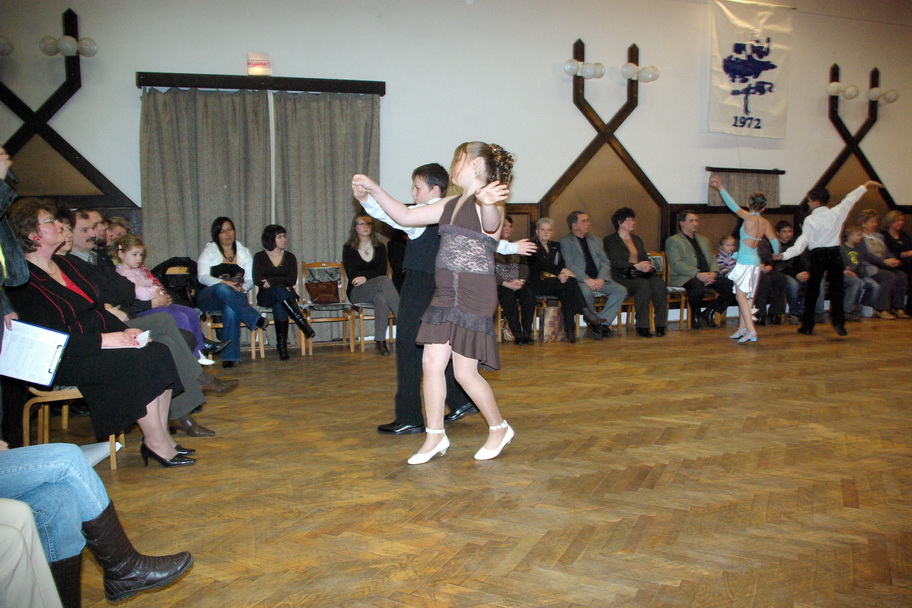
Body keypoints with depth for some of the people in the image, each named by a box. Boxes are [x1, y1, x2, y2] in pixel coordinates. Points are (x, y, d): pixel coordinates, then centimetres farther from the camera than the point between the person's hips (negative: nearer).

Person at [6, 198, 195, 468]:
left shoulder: (64, 264, 16)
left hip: (98, 344, 9)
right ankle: (155, 442, -14)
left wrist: (124, 331, 0)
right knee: (143, 361, -26)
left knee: (159, 352, -14)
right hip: (63, 362, -8)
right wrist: (105, 340, -25)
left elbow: (98, 310, 18)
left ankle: (162, 436, -10)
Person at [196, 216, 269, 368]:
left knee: (230, 310, -38)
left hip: (236, 296, 1)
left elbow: (250, 280, 12)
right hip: (209, 297, -1)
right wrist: (223, 283, -22)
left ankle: (230, 356, -37)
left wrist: (243, 288, -13)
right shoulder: (209, 250, 11)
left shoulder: (244, 252, 19)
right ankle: (256, 320, -38)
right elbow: (202, 277, -4)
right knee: (222, 289, -40)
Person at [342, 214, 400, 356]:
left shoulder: (380, 247, 15)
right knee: (385, 281, -34)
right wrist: (373, 276, -10)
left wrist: (366, 277, -17)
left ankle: (380, 342, -41)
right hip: (356, 292, -2)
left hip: (375, 291, 2)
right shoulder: (349, 248, 9)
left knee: (381, 298, -38)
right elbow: (351, 275, -2)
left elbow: (382, 270, 0)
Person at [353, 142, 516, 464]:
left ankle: (500, 429, 22)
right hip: (445, 294, 8)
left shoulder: (489, 203, -9)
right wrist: (374, 190, 11)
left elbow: (490, 224, -34)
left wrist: (488, 204, -57)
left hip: (475, 296, -8)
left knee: (465, 372, -1)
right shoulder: (452, 204, 16)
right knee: (432, 363, 5)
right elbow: (404, 216, 19)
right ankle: (435, 437, 18)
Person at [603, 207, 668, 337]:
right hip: (623, 277, -5)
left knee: (659, 283, -26)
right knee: (643, 285, -35)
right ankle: (642, 326, -30)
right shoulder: (610, 240, 7)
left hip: (642, 274, 6)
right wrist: (636, 266, -19)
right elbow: (615, 262, -7)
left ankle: (660, 324, -23)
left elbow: (645, 258, 22)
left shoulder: (637, 239, 29)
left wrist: (647, 266, -4)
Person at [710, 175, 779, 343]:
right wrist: (776, 255, 30)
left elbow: (733, 206, -15)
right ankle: (742, 329, 21)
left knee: (741, 296, -8)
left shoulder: (749, 217, -12)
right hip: (755, 261, 8)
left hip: (745, 262, -8)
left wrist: (720, 187, -13)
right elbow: (775, 241, 10)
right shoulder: (766, 223, 6)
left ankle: (751, 331, -16)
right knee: (747, 297, 14)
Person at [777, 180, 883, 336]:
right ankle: (838, 322, 1)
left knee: (812, 291, 6)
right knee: (836, 289, 9)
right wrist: (866, 185, 30)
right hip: (835, 254, 2)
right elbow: (851, 198, 15)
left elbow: (803, 241, -19)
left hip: (818, 255, -2)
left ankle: (808, 325, 7)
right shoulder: (837, 212, 0)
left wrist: (786, 254, -27)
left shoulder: (810, 219, -10)